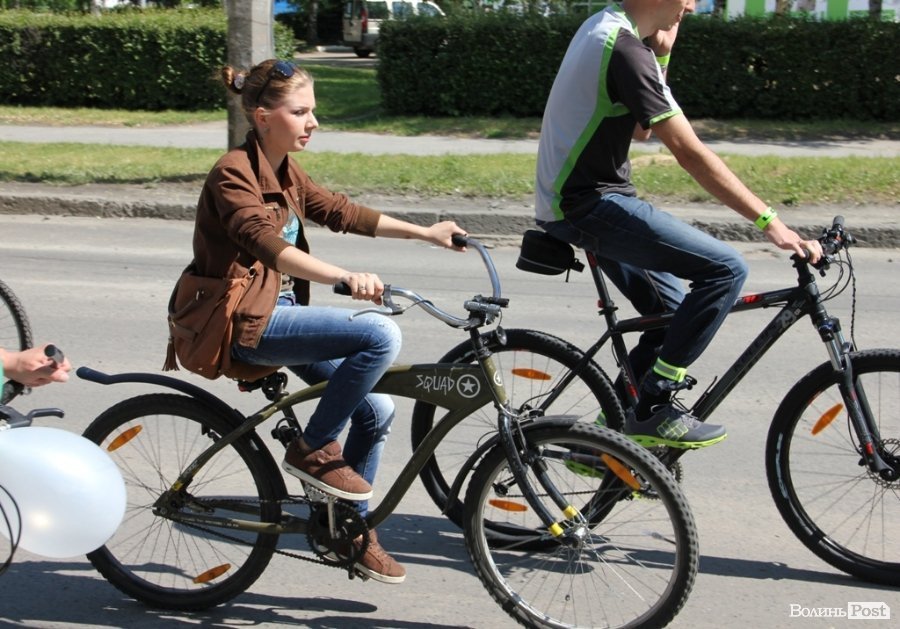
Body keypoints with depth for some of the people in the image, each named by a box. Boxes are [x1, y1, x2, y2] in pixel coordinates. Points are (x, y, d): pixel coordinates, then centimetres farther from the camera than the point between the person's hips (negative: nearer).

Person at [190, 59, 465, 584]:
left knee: (377, 410, 4)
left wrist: (425, 233, 16)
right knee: (381, 335, -24)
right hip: (247, 322, -9)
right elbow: (265, 241, -33)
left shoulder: (285, 173, 12)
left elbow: (340, 211, 19)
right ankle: (313, 449, -9)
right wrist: (346, 278, -47)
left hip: (280, 309, 9)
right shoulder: (234, 173, -16)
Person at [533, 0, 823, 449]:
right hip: (589, 205, -11)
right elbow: (690, 153, -23)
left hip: (570, 199, 11)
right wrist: (769, 222, -21)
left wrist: (661, 55, 5)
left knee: (673, 311, 16)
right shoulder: (626, 50, -20)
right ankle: (654, 409, -9)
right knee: (726, 269, -17)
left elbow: (639, 130, 16)